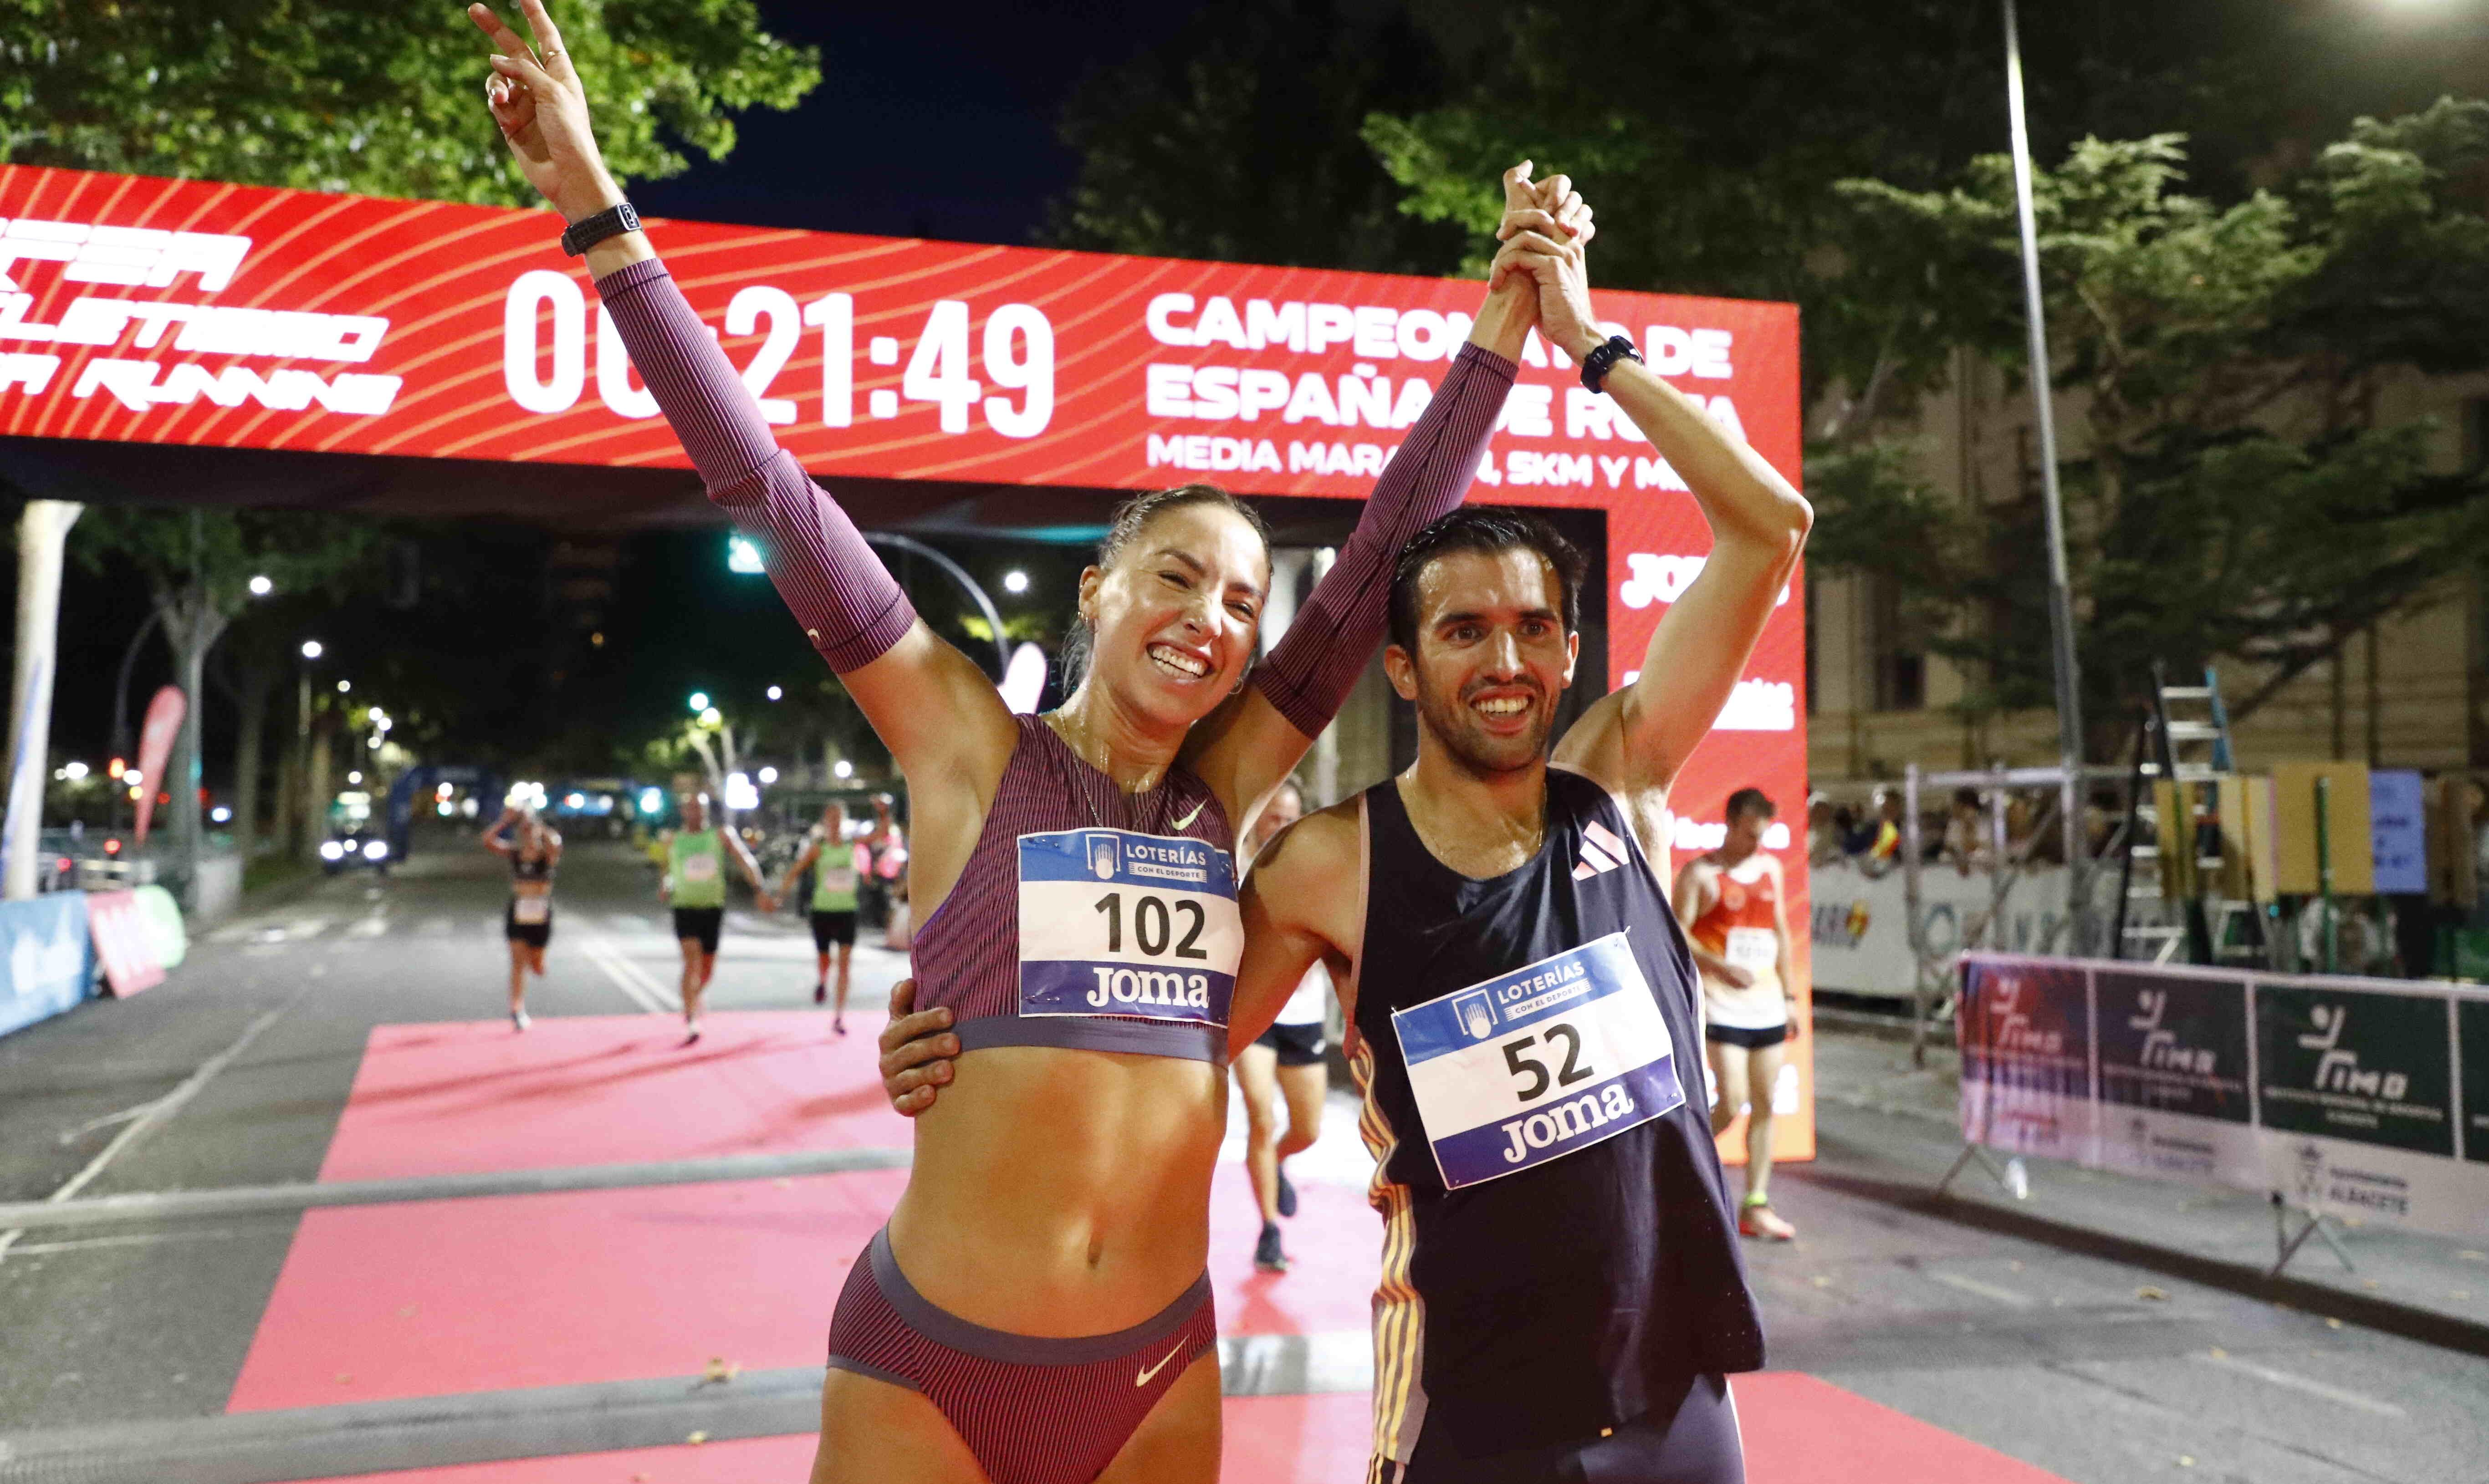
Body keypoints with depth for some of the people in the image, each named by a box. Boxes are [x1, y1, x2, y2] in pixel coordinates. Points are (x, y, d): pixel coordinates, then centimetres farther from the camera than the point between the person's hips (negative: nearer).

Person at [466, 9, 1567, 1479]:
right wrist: (597, 209, -9)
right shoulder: (974, 752, -5)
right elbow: (768, 486, -8)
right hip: (929, 1365, -3)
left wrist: (1505, 315, 4)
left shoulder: (1224, 791, 3)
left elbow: (1392, 550, 4)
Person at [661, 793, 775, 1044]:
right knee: (692, 959, -20)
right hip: (685, 908, -1)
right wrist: (664, 886, -2)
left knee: (707, 968, 9)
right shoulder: (673, 841, 7)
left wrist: (761, 891, -18)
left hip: (713, 908, 1)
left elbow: (746, 862, -5)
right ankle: (691, 1023, -22)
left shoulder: (722, 836, 3)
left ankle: (693, 1000, 42)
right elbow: (667, 872, 21)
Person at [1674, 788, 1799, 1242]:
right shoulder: (1700, 873, -5)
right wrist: (1721, 966, -23)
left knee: (1765, 1105, 5)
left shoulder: (1771, 868, 13)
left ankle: (1756, 1207, 12)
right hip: (1723, 1005, -6)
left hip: (1768, 1004, 6)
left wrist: (1790, 994, 15)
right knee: (1733, 1102, -13)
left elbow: (1781, 933, 18)